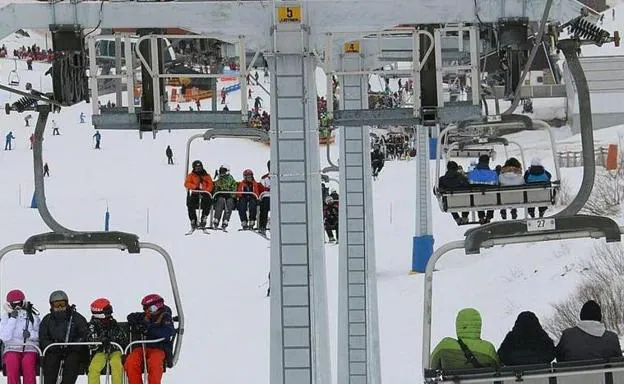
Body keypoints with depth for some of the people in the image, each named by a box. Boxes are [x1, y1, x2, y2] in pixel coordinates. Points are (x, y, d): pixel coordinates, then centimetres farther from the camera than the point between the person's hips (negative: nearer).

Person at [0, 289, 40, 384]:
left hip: (30, 349, 0)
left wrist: (31, 334, -14)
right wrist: (13, 318, -11)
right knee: (12, 362, -35)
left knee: (27, 362, -35)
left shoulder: (33, 316, 7)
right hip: (12, 349, 0)